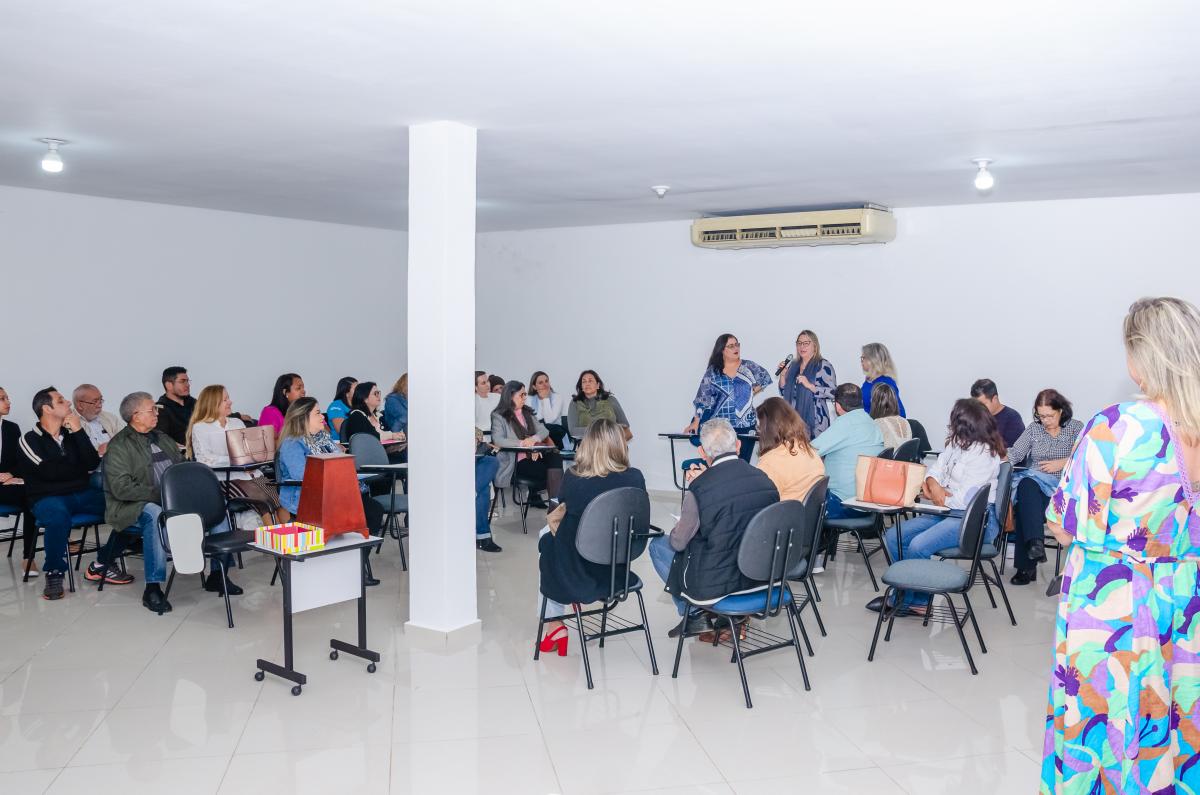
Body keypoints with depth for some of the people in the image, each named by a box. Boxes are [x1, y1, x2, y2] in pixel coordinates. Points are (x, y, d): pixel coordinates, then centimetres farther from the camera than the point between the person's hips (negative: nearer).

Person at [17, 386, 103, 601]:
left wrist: (78, 431, -6)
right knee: (58, 515, -39)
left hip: (82, 494, 5)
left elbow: (93, 464, -2)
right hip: (47, 498, -5)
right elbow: (50, 472, -13)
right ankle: (54, 574, -24)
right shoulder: (31, 440, 0)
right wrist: (80, 467, 1)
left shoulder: (71, 433, 12)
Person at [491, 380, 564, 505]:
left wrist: (533, 439, -12)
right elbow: (498, 440, -15)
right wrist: (522, 443, -25)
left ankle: (556, 498, -31)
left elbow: (544, 430, 11)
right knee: (551, 471, -28)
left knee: (555, 457, -28)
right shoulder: (499, 416, 2)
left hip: (533, 456, 6)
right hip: (517, 462, -6)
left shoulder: (527, 413, 22)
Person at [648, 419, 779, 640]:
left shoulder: (699, 489, -22)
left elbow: (678, 543, -7)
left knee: (658, 545, 17)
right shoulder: (765, 480, -6)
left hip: (714, 584, -5)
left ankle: (693, 614, 18)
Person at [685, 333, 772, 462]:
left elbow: (765, 378, 17)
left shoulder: (748, 366, 6)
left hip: (745, 425, 1)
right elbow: (703, 398, 1)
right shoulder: (713, 372, 2)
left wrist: (751, 393, 8)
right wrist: (696, 422, -4)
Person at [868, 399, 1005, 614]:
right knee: (894, 536, -2)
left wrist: (938, 497, -4)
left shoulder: (984, 454, -17)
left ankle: (901, 600, -2)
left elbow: (964, 500, -22)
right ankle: (919, 600, 3)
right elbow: (935, 470, 12)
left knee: (918, 546, -27)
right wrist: (934, 485, -11)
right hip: (949, 512, 10)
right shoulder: (956, 443, 8)